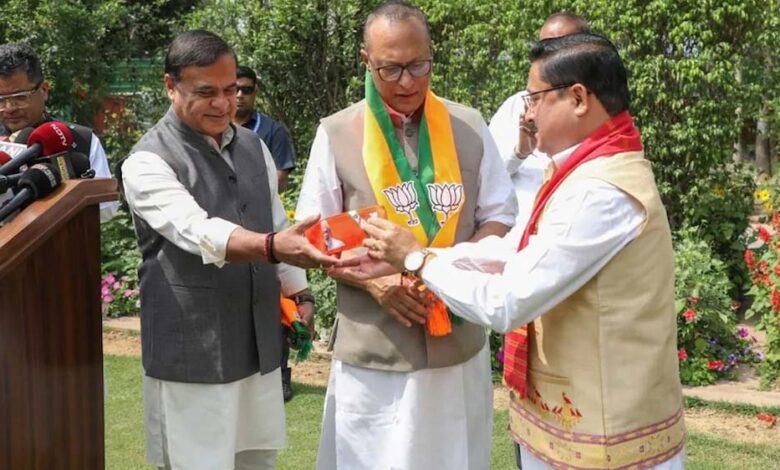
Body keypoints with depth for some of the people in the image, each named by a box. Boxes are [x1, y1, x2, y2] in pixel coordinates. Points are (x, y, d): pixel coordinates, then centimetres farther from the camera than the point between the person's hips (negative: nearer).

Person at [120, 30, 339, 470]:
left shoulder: (253, 145, 8)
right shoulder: (148, 162, -13)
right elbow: (198, 232, -29)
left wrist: (298, 293, 12)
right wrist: (273, 246, -44)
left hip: (260, 343, 6)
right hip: (193, 354, -6)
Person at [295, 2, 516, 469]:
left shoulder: (469, 126, 2)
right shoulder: (336, 134, -4)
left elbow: (500, 216, 7)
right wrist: (372, 277, -16)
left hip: (459, 342, 2)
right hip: (373, 350, -2)